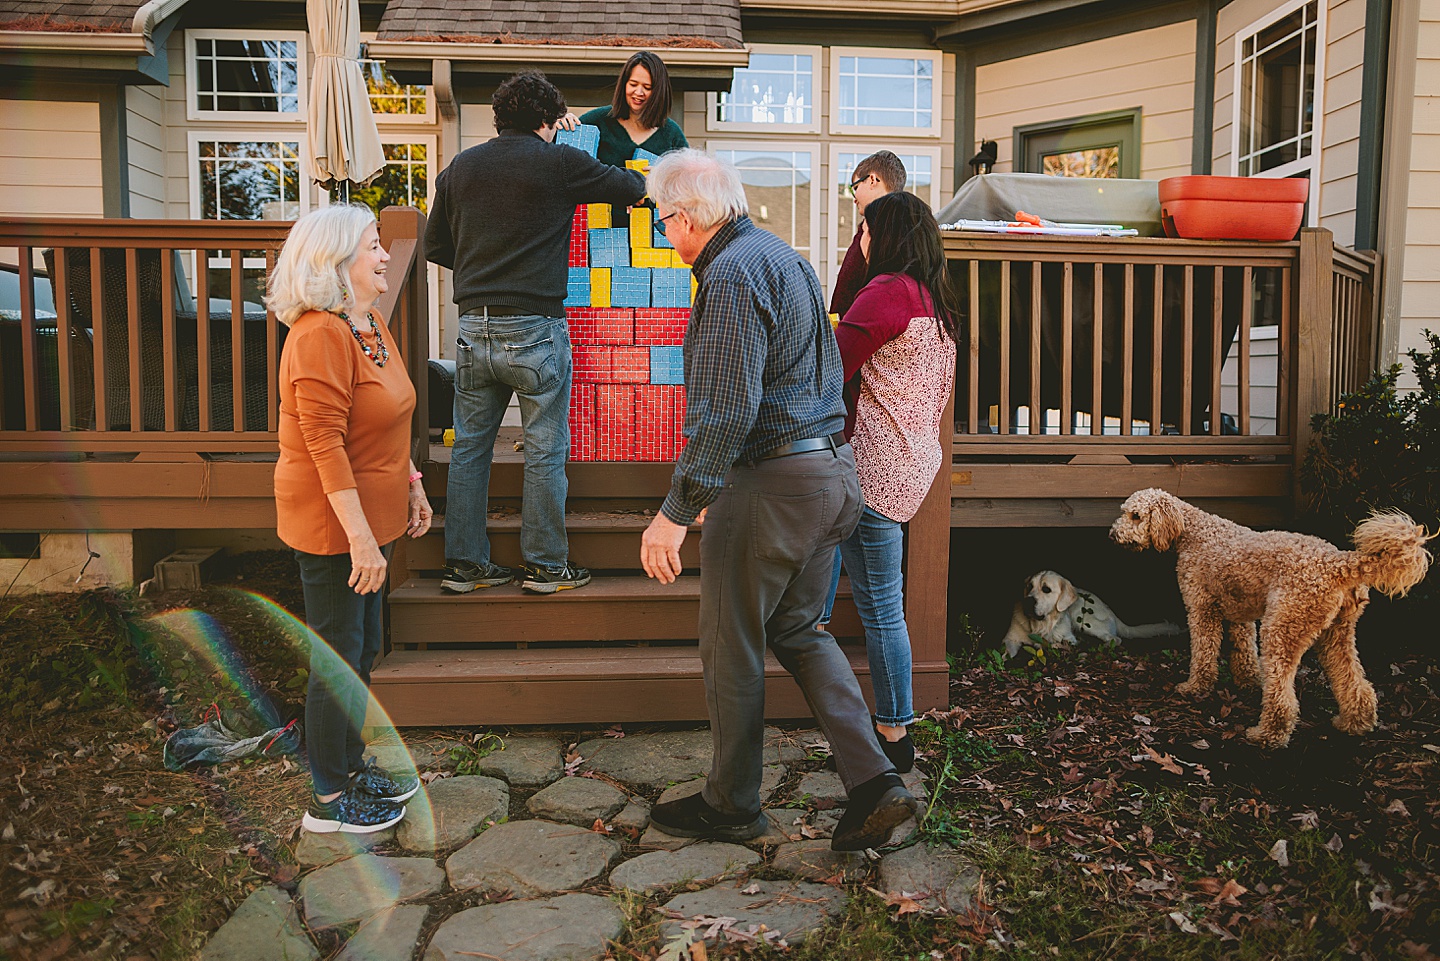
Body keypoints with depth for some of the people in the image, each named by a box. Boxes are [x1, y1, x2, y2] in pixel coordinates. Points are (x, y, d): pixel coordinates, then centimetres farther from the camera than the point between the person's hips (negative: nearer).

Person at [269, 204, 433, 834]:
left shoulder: (370, 325, 10)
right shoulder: (320, 335, -21)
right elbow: (324, 444, -25)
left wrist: (411, 483, 18)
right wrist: (359, 538, -26)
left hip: (370, 517, 10)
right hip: (331, 523, -10)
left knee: (364, 649, 19)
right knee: (338, 661, 2)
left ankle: (351, 766, 36)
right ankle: (328, 800, 18)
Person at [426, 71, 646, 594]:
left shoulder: (459, 167, 10)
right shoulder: (558, 162, -4)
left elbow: (435, 245, 16)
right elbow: (632, 187, 5)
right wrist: (633, 182, 28)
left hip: (474, 327, 5)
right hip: (535, 327, -5)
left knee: (470, 447, 11)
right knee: (545, 452, 5)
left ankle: (464, 564, 19)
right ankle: (544, 566, 13)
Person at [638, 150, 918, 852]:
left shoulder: (731, 274, -15)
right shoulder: (784, 257, 16)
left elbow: (726, 411, -24)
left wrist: (676, 510, -22)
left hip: (772, 479, -10)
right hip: (834, 471, 10)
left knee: (731, 647, 6)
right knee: (798, 630, 19)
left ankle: (731, 805, 22)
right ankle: (873, 782, 12)